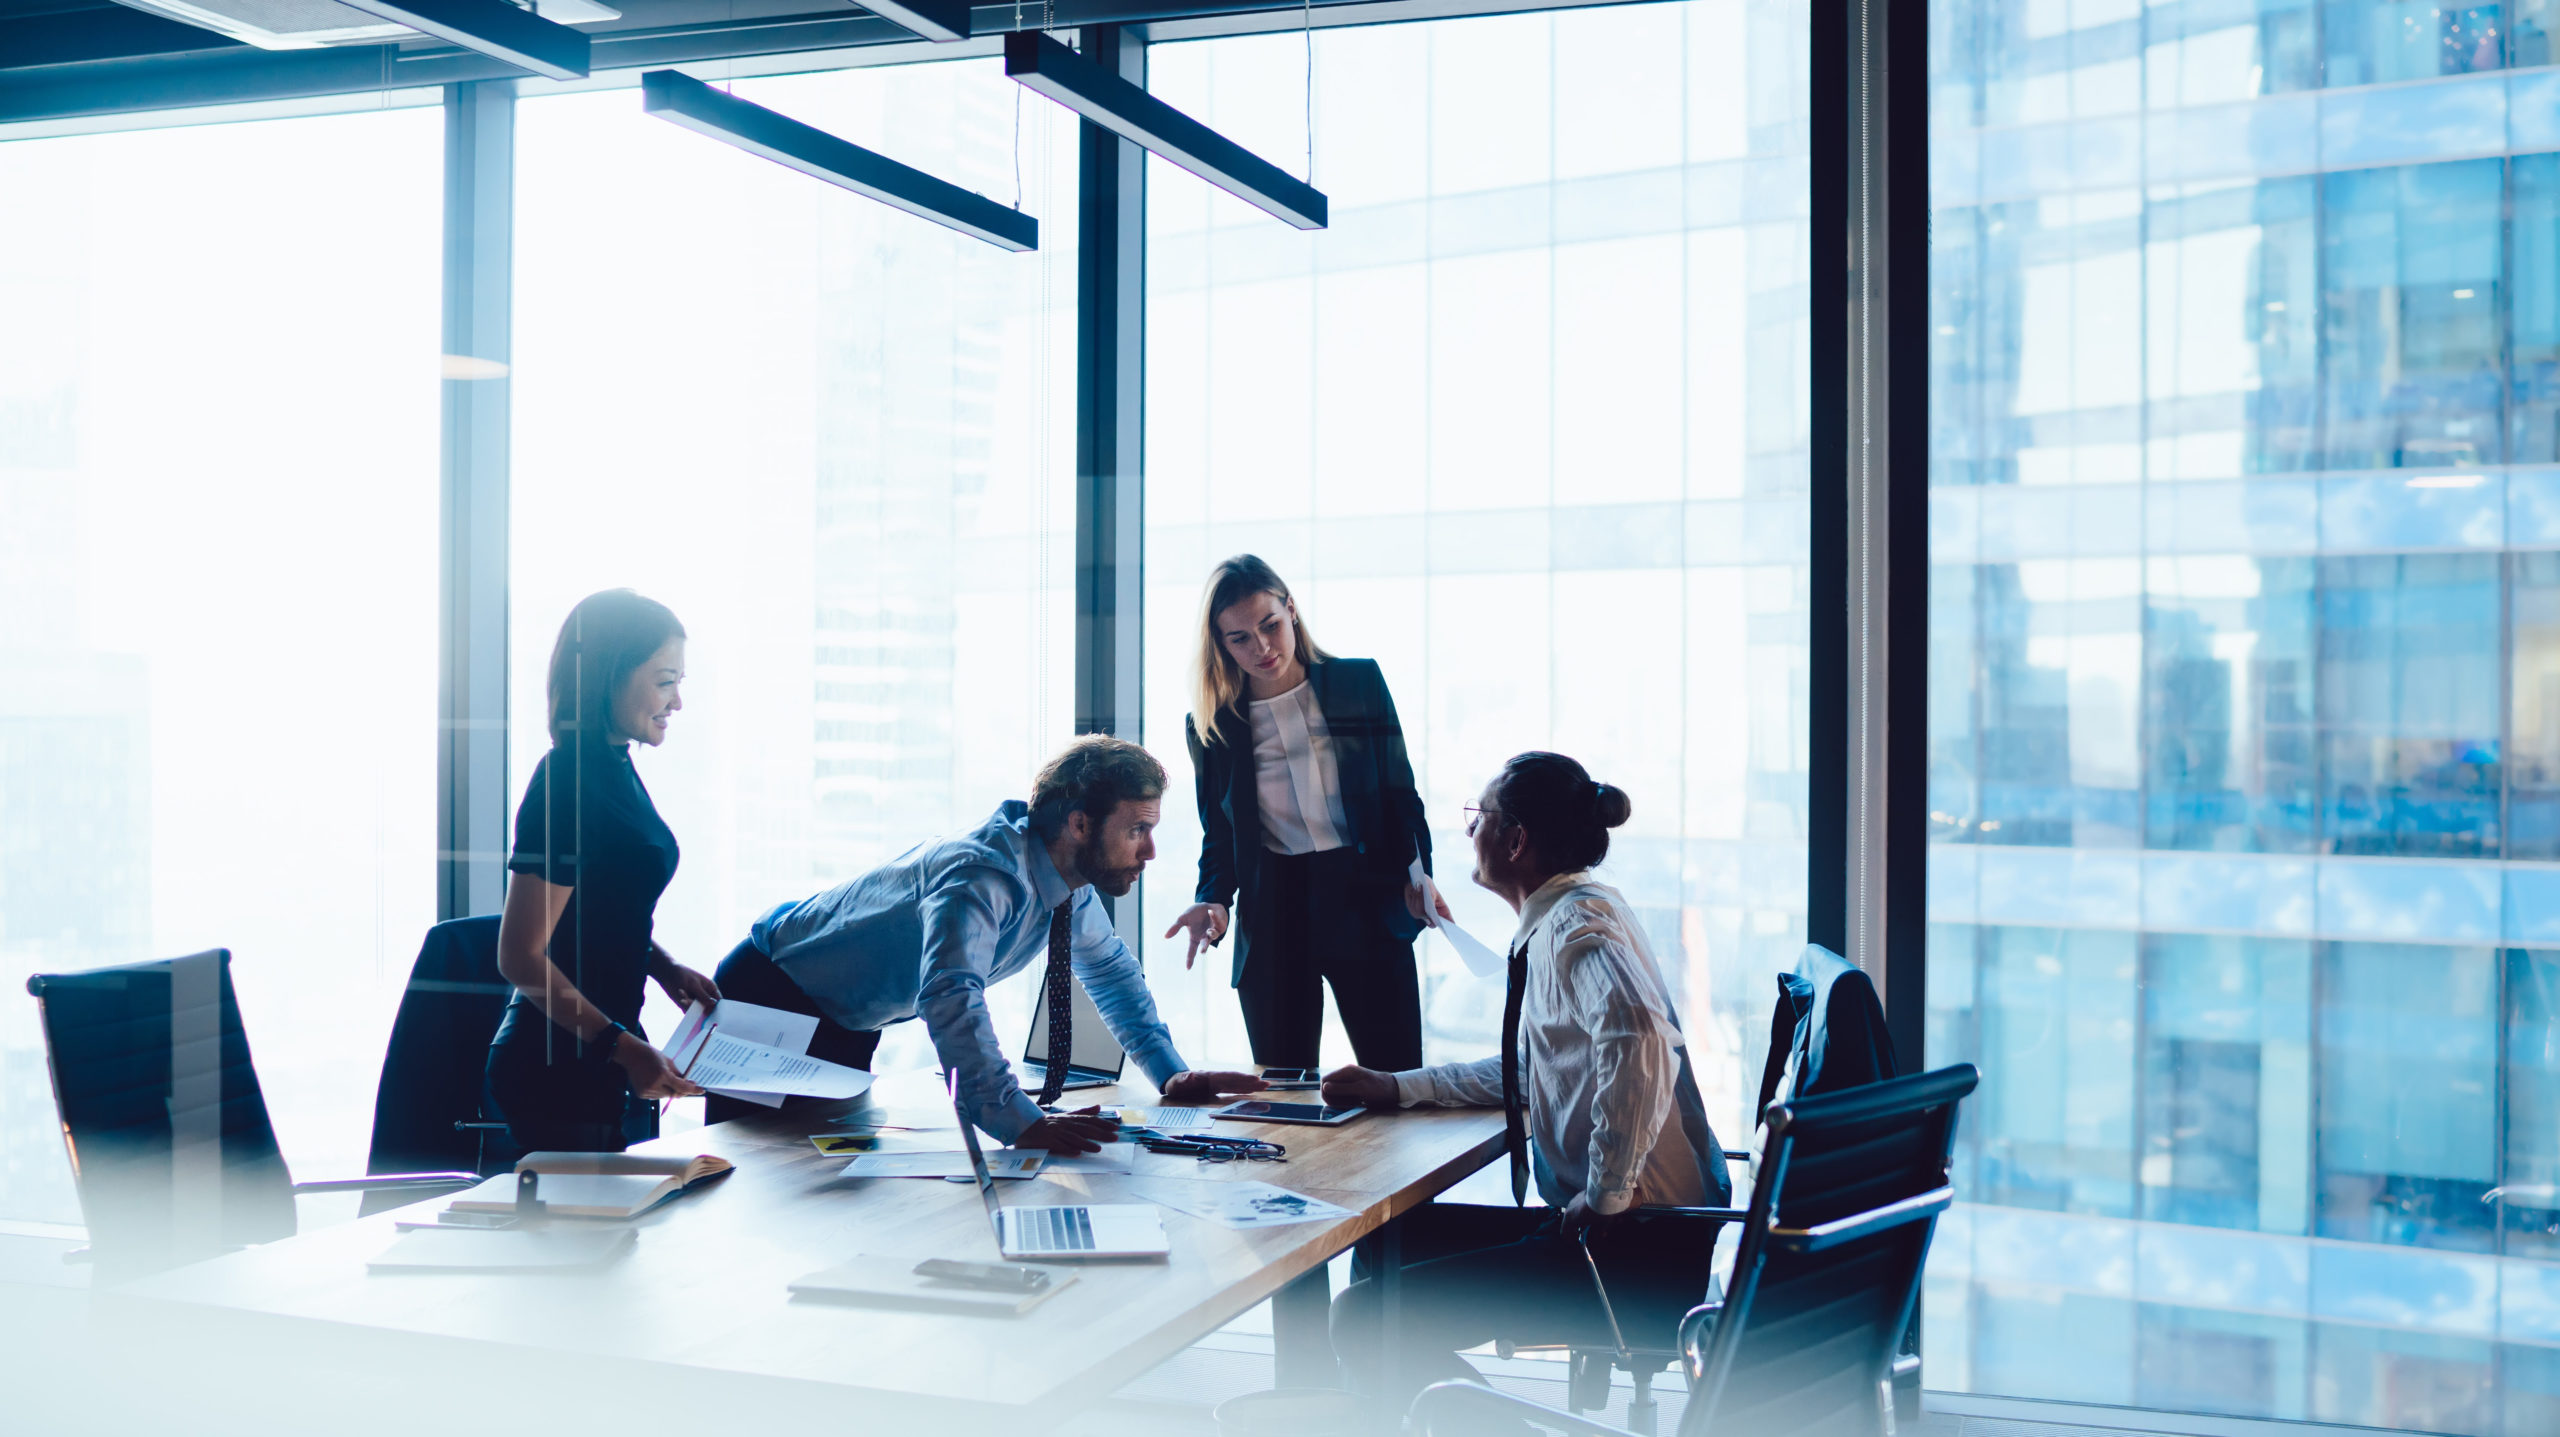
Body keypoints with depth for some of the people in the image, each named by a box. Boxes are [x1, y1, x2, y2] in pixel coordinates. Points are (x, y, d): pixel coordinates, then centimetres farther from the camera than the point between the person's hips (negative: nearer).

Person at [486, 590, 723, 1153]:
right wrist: (625, 1049, -24)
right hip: (562, 1072, -9)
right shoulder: (567, 785, -19)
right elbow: (521, 956, -22)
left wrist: (664, 968, 7)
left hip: (608, 1065, 9)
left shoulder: (617, 769, 9)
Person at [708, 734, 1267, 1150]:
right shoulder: (986, 876, -35)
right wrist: (1020, 1120, -59)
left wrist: (1170, 1072, 0)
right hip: (771, 999, -8)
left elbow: (1109, 966, 11)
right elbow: (951, 997, -50)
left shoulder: (1072, 879, -7)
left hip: (848, 1028, 8)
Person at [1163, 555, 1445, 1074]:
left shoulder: (1360, 683, 3)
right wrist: (1213, 901, -7)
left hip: (1365, 900, -1)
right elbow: (1218, 836, 11)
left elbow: (1400, 792, 7)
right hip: (1271, 916, 1)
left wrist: (1416, 874, -8)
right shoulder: (1209, 725, 5)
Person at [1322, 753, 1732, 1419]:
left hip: (1639, 1246, -10)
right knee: (1385, 1246, 18)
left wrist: (1608, 1192, -28)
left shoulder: (1579, 921, -15)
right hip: (1591, 1223, 10)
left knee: (1365, 1320, -14)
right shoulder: (1556, 921, 16)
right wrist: (1397, 1088, 23)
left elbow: (1637, 1035, -36)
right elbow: (1526, 1071, 29)